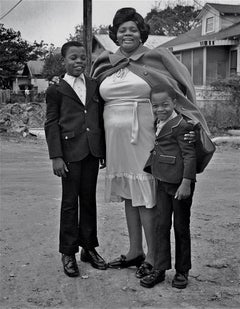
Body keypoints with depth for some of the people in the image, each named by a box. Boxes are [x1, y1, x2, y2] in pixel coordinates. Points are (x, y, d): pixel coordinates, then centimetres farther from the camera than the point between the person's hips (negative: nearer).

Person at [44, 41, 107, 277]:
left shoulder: (95, 86, 13)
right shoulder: (56, 90, 2)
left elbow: (101, 118, 14)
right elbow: (51, 125, -2)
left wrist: (104, 150, 11)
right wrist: (56, 156, -9)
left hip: (92, 151, 4)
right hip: (70, 152, -4)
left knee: (89, 200, 12)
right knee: (70, 202, 3)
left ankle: (89, 247, 24)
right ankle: (68, 253, 14)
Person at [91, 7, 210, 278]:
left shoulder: (156, 58, -3)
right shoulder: (105, 65, 11)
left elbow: (180, 92, -5)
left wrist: (190, 125, -17)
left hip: (145, 138, -5)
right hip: (116, 141, 5)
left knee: (146, 197, -3)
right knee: (128, 195, 12)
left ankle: (153, 256, 8)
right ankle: (134, 251, 24)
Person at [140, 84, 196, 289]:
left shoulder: (181, 125, -13)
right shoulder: (158, 124, 11)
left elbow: (190, 155, -16)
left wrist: (186, 183, -21)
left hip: (180, 183, -7)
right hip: (162, 182, 7)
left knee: (181, 227, 6)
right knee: (161, 225, 8)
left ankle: (182, 271, 20)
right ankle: (159, 270, 17)